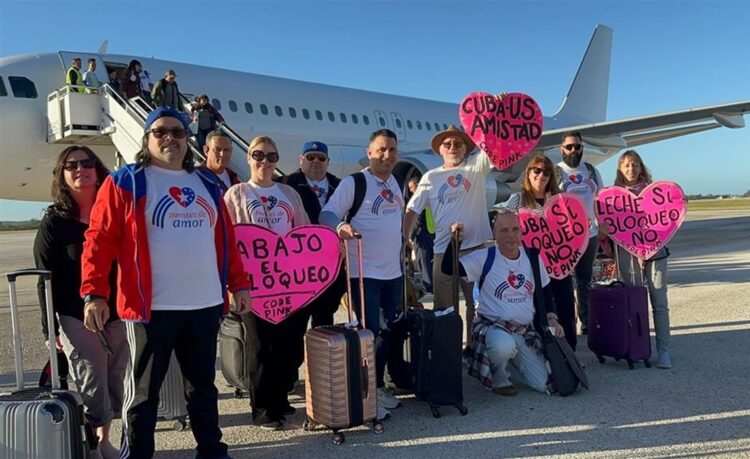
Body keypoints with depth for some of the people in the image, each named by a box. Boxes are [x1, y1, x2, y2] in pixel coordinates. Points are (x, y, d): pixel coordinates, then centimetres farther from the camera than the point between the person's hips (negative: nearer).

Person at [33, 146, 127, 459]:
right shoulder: (54, 221, -1)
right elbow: (46, 277, -3)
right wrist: (50, 327, -8)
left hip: (117, 314, 3)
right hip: (75, 317, -3)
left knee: (113, 383, 11)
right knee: (91, 386, -2)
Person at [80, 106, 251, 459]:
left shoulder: (207, 184, 13)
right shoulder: (125, 182, -1)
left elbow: (226, 238, 16)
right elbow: (99, 240, -6)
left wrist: (239, 284, 12)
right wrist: (94, 294, -14)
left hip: (205, 305, 5)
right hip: (151, 307, -4)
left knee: (203, 385, 17)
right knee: (143, 391, 8)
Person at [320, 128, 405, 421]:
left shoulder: (394, 183, 12)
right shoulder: (353, 183, -12)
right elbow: (327, 214, -16)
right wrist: (341, 226, -37)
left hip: (393, 271, 8)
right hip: (364, 273, -8)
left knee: (387, 331, 15)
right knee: (369, 333, -3)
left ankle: (379, 386, 30)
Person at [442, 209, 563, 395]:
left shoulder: (532, 256, 3)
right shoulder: (484, 258, -10)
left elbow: (545, 291, 14)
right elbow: (448, 268, -21)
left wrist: (552, 319, 3)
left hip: (526, 332, 5)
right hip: (493, 326, -4)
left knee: (544, 385, -3)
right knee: (504, 346, -40)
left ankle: (510, 359, 26)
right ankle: (499, 379, -4)